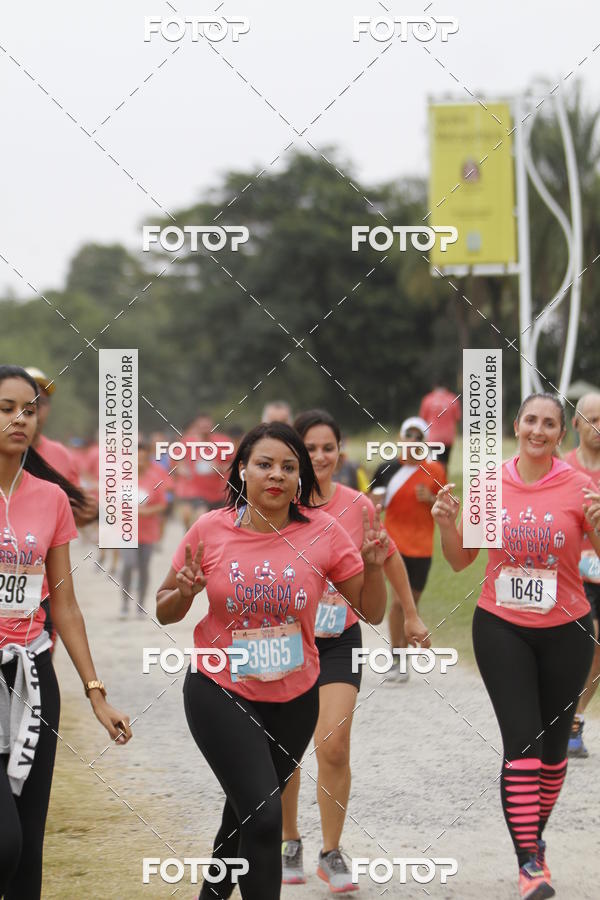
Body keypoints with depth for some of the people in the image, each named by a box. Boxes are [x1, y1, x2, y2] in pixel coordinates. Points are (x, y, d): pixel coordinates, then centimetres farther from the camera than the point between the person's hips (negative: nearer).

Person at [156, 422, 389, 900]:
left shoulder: (323, 531, -7)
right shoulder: (210, 530, -10)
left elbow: (371, 610, 0)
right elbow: (164, 611, 2)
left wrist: (373, 566, -19)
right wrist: (185, 592, -19)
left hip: (294, 699, 3)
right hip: (221, 694, -3)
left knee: (246, 811, 18)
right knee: (263, 816, -18)